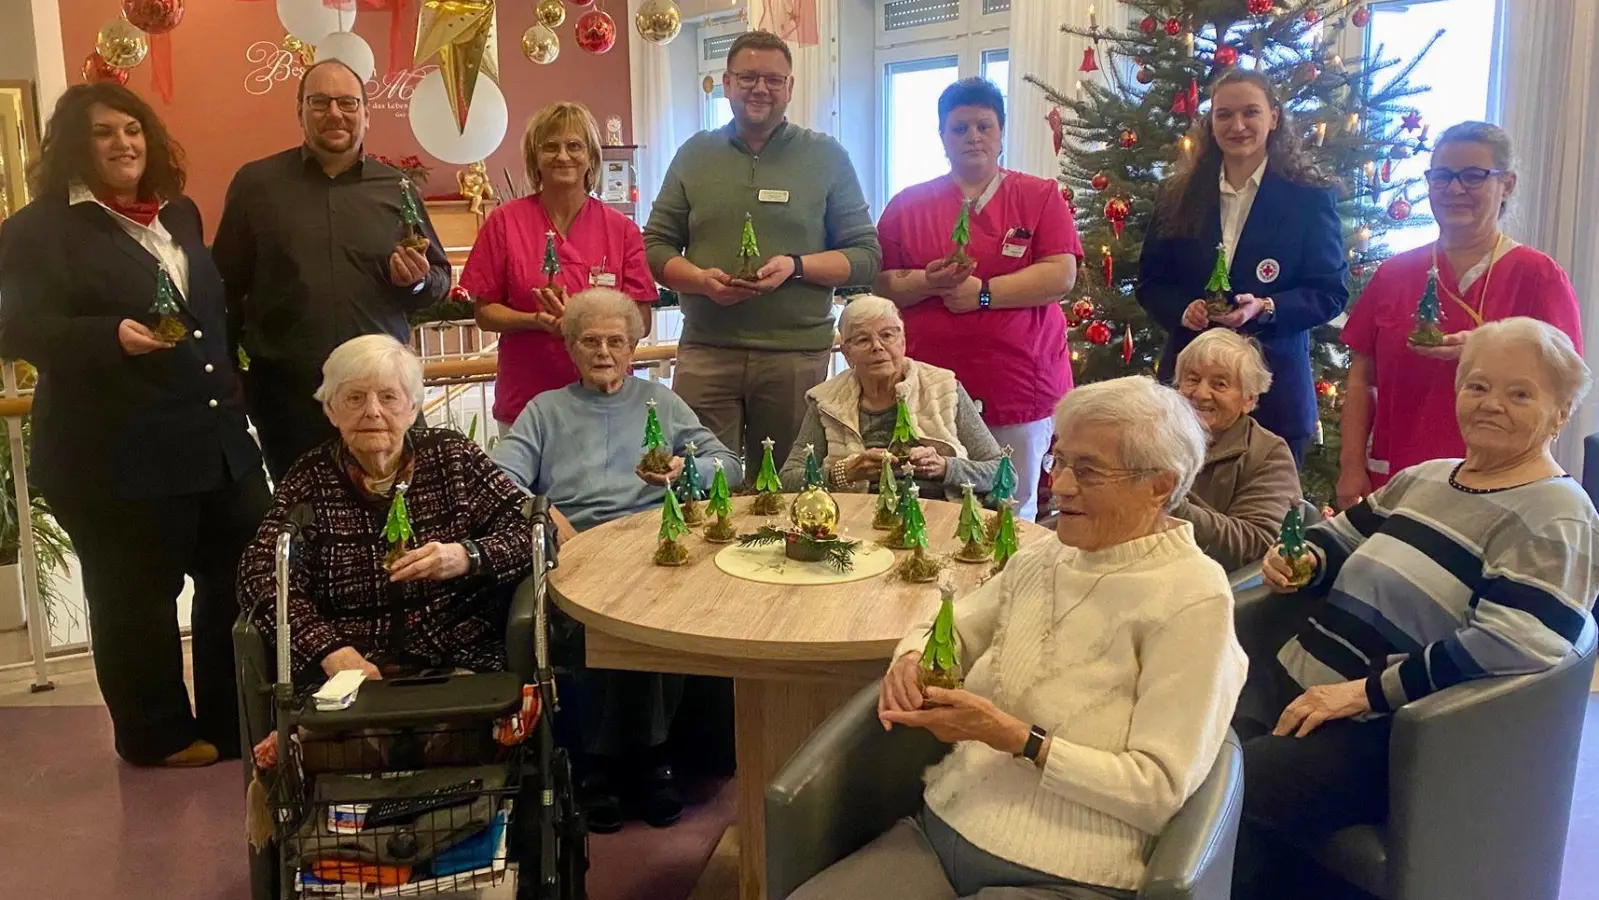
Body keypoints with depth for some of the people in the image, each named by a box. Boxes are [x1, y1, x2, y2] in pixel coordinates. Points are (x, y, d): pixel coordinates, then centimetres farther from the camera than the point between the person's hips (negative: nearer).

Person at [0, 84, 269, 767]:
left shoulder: (180, 213, 16)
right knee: (137, 602, 5)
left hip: (218, 442, 6)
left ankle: (236, 726, 24)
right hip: (117, 457, -6)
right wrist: (112, 336, -26)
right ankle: (159, 736, 23)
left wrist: (232, 390, 16)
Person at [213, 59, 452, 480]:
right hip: (287, 392, -1)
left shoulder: (396, 188, 8)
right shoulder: (256, 184, 5)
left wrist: (419, 280, -10)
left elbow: (440, 278, 13)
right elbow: (226, 286, 5)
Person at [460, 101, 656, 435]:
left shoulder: (621, 229, 3)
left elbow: (641, 321, 0)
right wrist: (538, 321, -16)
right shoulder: (505, 222, 2)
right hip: (524, 404, 0)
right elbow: (484, 311, 3)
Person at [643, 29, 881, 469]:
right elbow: (655, 246, 12)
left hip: (797, 354, -1)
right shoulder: (694, 154, 12)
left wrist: (796, 266, -12)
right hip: (706, 351, 1)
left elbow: (866, 254, 5)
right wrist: (700, 279, -9)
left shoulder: (826, 156, 7)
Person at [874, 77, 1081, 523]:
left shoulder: (1040, 197, 7)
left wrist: (982, 292, -12)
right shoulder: (909, 204, 12)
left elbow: (1062, 275, -5)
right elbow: (882, 285, 6)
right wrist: (929, 283, -13)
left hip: (1019, 389, -1)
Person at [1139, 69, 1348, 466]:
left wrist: (1264, 309, -18)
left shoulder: (1310, 198, 1)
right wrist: (1182, 310, -11)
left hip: (1274, 393, -2)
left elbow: (1331, 293, -1)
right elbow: (1150, 283, 10)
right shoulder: (1179, 197, 8)